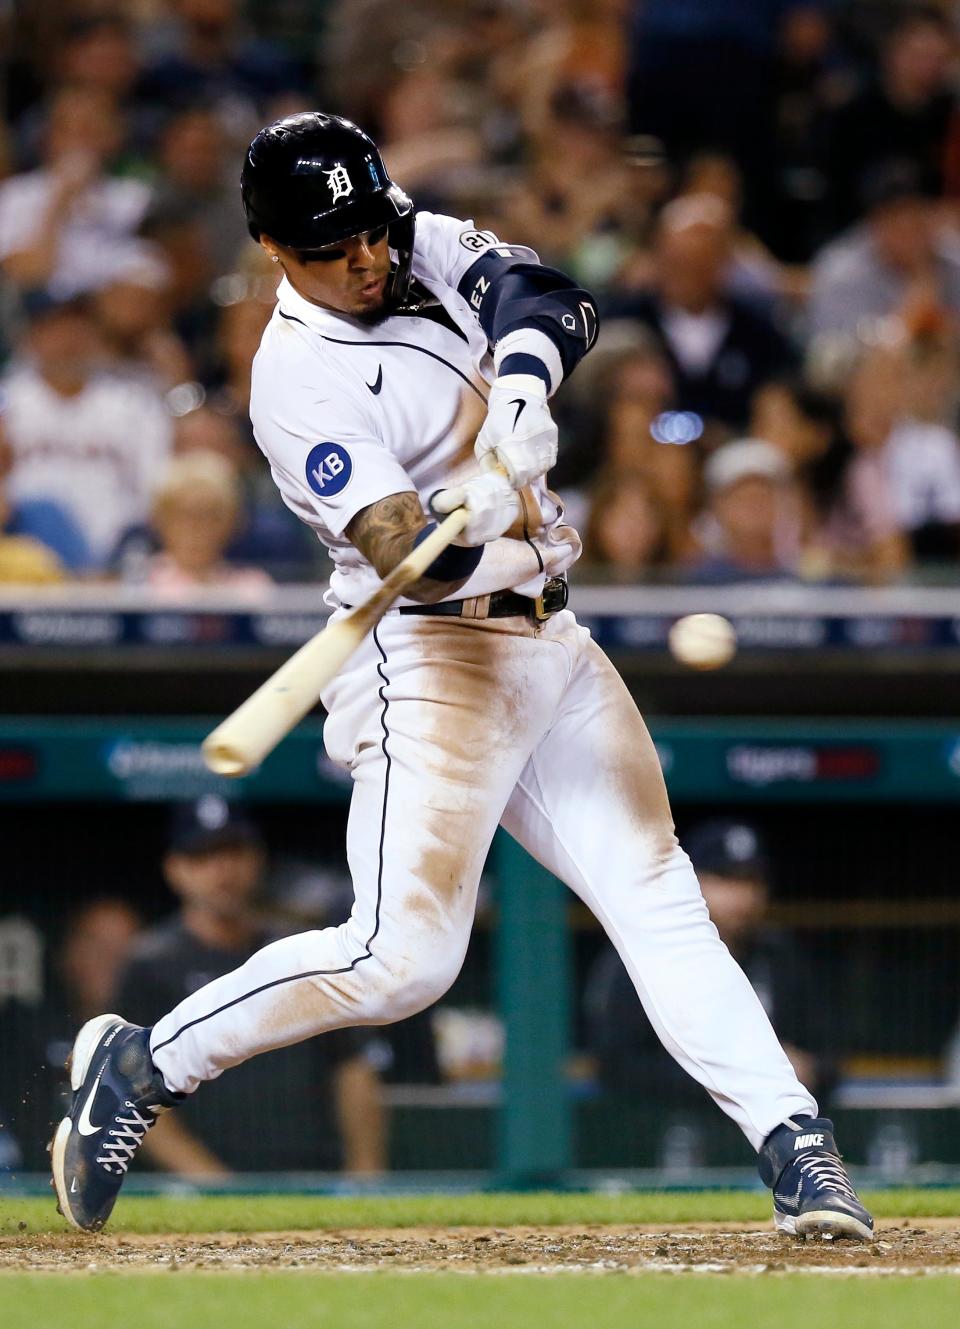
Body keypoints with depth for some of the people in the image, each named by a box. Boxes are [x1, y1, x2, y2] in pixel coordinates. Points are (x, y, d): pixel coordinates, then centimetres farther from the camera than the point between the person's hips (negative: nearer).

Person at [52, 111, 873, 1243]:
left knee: (658, 899, 1)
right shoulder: (299, 382, -17)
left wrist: (518, 397, -29)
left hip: (547, 642, 7)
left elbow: (553, 302, -10)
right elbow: (407, 552, -26)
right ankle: (141, 1066, -2)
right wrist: (477, 518, -47)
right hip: (430, 660, -7)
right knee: (402, 957, -15)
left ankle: (794, 1147, -1)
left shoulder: (427, 251, 6)